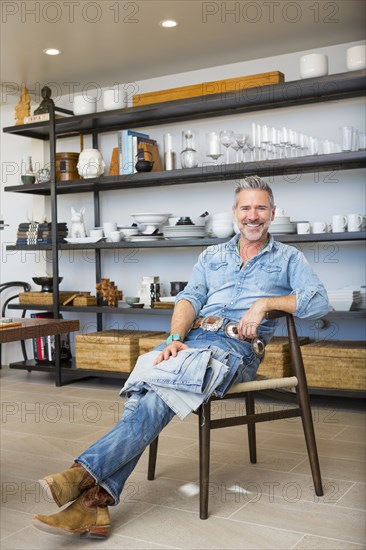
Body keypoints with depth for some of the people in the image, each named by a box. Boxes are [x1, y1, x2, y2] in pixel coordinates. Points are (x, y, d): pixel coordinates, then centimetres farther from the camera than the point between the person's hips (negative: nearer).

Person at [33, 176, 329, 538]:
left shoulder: (288, 258, 16)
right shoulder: (212, 256, 25)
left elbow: (319, 302, 2)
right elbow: (190, 299, 10)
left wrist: (266, 303, -9)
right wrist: (175, 339, -9)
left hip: (236, 347, -3)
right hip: (193, 336, 4)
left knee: (162, 394, -31)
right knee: (143, 393, -27)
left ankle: (85, 473, -34)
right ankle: (97, 500, -32)